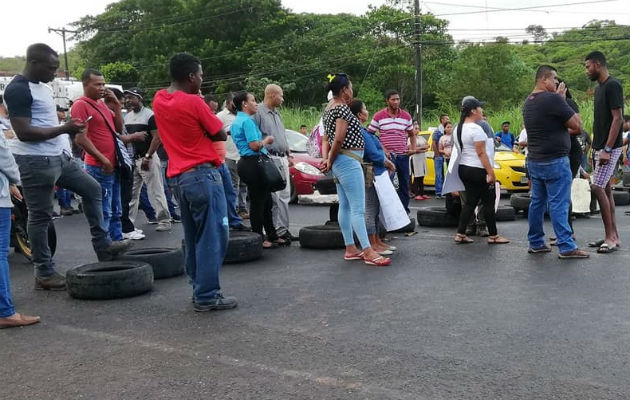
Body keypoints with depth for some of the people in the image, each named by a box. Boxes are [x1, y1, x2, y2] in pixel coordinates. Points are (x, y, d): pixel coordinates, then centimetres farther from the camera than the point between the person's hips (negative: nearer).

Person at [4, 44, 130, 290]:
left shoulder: (42, 87, 13)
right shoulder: (18, 89, -16)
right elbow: (23, 132, -23)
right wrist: (64, 129, -22)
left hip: (59, 157, 10)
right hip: (36, 161, -10)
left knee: (92, 188, 15)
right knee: (40, 216, -2)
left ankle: (103, 247, 22)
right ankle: (44, 273, 8)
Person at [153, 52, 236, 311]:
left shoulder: (159, 101, 8)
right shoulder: (194, 103, -14)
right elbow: (220, 134, -6)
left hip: (177, 177, 8)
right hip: (202, 175, -8)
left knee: (193, 238, 15)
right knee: (212, 237, -3)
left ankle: (200, 290, 20)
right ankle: (207, 296, -2)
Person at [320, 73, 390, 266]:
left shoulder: (329, 108, 15)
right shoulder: (342, 108, -15)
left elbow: (327, 138, 14)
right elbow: (339, 139, -21)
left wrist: (326, 158, 3)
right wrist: (330, 161, -9)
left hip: (339, 163, 10)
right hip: (348, 161, -10)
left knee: (345, 207, 12)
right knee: (358, 208, -10)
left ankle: (350, 249, 17)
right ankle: (368, 252, -10)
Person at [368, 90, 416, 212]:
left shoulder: (406, 116, 9)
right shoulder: (379, 116, -2)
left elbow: (411, 134, 21)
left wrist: (413, 148, 4)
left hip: (403, 155, 4)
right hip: (388, 155, -4)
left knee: (404, 184, 10)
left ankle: (404, 210, 21)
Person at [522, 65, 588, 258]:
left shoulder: (529, 102, 12)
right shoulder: (553, 99, -16)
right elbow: (577, 125, -11)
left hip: (534, 161, 9)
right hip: (554, 161, -9)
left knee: (537, 202, 13)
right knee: (559, 204, -7)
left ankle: (536, 243, 18)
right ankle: (566, 247, -5)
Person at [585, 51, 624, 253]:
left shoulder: (612, 85, -13)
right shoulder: (599, 88, 15)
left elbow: (617, 119, -18)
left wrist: (607, 149, -22)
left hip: (610, 147, -9)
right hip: (600, 147, 9)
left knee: (598, 187, -13)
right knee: (606, 189, 9)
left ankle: (611, 236, -6)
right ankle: (613, 235, 14)